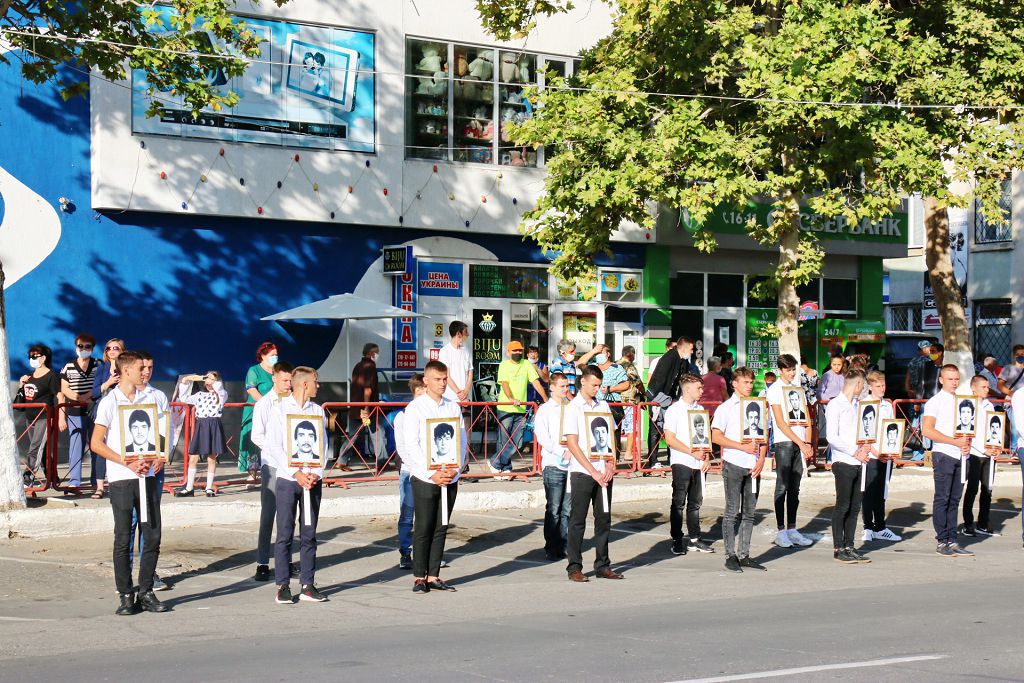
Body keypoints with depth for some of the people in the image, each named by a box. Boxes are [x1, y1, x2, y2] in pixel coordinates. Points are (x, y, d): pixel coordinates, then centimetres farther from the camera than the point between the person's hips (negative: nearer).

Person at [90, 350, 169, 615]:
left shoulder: (148, 399, 12)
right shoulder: (110, 402, -1)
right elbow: (96, 444, -5)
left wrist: (160, 457, -1)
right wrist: (127, 462, -14)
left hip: (147, 476, 4)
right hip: (121, 479, -4)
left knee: (153, 536, 2)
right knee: (123, 539, 0)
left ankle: (146, 593, 13)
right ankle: (126, 595, 7)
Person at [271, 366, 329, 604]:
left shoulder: (318, 411, 12)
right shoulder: (280, 410, 0)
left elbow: (322, 446, 10)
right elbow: (275, 448, -5)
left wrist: (316, 474, -6)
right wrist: (296, 473, -13)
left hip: (313, 480, 4)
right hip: (288, 479, -4)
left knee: (309, 535, 5)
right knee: (285, 535, -3)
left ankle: (308, 585, 8)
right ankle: (282, 586, 1)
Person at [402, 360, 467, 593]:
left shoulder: (453, 407, 10)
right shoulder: (415, 408, -3)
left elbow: (461, 441, 10)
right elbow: (411, 445, -8)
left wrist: (456, 468, -6)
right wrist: (431, 474, -14)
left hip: (450, 478, 4)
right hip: (424, 478, -4)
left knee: (441, 529, 7)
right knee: (423, 529, -1)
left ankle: (433, 577, 12)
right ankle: (419, 578, 5)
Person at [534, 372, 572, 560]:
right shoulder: (545, 410, 1)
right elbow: (542, 437, -8)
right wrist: (563, 452, -17)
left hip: (571, 465, 4)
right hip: (553, 465, -4)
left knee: (568, 509, 5)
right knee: (554, 510, -2)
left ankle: (564, 546, 12)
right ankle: (551, 549, 3)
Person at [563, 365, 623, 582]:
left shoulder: (603, 406, 12)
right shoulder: (573, 408, -4)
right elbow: (572, 443, -9)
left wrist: (610, 465, -2)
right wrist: (592, 471, -14)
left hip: (603, 472, 5)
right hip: (582, 472, -5)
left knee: (604, 519, 8)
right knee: (577, 520, -1)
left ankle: (602, 565, 16)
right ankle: (574, 567, 3)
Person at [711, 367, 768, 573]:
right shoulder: (726, 408, -2)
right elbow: (716, 437, -8)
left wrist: (761, 459, -1)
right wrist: (742, 447, -15)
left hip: (753, 467, 5)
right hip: (733, 465, -5)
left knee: (749, 512, 8)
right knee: (732, 512, -2)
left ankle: (744, 555, 14)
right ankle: (730, 556, 2)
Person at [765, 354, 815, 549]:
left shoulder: (797, 389, 16)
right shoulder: (775, 390, -3)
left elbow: (803, 417, 16)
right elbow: (780, 423, -9)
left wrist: (808, 444, 4)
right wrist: (801, 444, -12)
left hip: (800, 443, 6)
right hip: (783, 442, -6)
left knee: (795, 488, 8)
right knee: (782, 487, -5)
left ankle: (792, 529, 12)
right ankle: (781, 532, -3)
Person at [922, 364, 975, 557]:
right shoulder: (935, 402, -4)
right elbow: (927, 430, -13)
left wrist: (968, 443, 0)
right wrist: (955, 441, -16)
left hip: (960, 456, 6)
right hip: (943, 454, -6)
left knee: (954, 499, 7)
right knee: (942, 499, -3)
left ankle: (952, 541, 10)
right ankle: (942, 541, 0)